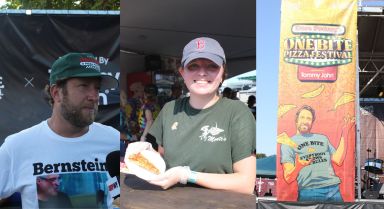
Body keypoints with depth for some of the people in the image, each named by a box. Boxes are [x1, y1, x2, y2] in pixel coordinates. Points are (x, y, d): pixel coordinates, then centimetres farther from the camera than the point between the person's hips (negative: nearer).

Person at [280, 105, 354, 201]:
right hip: (309, 191, -4)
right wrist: (298, 167, -23)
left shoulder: (323, 138, 22)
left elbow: (338, 160, 9)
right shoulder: (288, 144, 8)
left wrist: (344, 134, 9)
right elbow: (288, 178, -1)